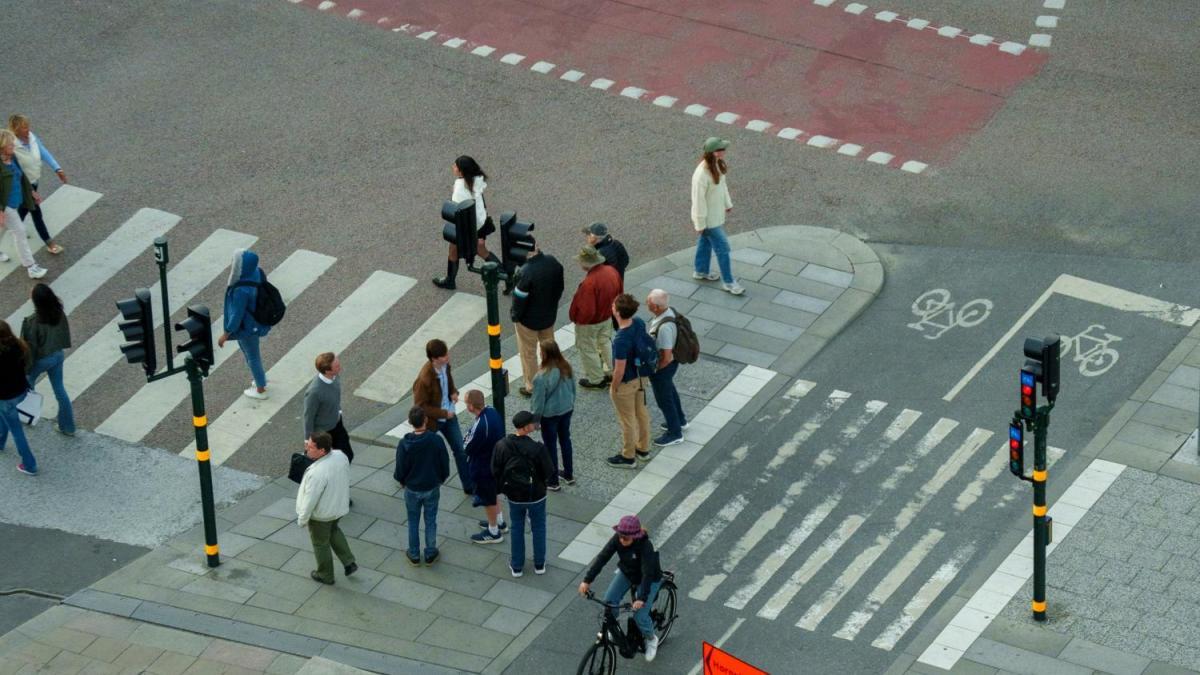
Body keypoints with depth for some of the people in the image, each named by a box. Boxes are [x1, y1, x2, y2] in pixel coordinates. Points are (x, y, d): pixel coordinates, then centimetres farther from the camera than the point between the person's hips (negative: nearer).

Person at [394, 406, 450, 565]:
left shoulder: (405, 444, -22)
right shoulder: (436, 440, -20)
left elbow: (400, 469, -13)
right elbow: (445, 464, -8)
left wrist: (401, 480, 10)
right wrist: (441, 479, 12)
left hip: (412, 489, 0)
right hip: (432, 488, 0)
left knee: (413, 522, 17)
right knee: (430, 521, 17)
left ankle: (414, 555, 28)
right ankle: (430, 554, 27)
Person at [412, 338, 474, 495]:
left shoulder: (444, 365, -12)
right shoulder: (424, 379, -35)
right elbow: (420, 406, -26)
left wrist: (453, 392, -6)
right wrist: (443, 414, -24)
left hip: (448, 415, 6)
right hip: (432, 420, -6)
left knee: (461, 450, 9)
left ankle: (470, 486, 20)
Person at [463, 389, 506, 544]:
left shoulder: (480, 426, -39)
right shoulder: (492, 411, -12)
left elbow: (469, 448, -25)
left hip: (483, 466, -8)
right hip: (496, 460, 8)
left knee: (488, 499, 14)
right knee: (492, 493, 31)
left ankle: (493, 532, 33)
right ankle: (499, 521, 50)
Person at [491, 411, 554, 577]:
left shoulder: (502, 446, -18)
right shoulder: (537, 448, -28)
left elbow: (495, 470, -7)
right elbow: (548, 472, -18)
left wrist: (504, 488, 9)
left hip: (514, 496, 2)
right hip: (536, 495, -2)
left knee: (516, 528, 21)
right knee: (538, 528, 20)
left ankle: (517, 566, 31)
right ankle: (539, 564, 34)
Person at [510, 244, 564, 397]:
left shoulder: (526, 272, -35)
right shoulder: (552, 262, -14)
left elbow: (519, 298, -24)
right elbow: (559, 287, 1)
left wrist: (515, 316, -6)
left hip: (529, 319, -6)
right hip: (549, 314, 6)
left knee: (528, 353, 14)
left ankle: (531, 387, 26)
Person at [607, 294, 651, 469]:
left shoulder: (621, 340, -37)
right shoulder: (639, 323, -14)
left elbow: (619, 370, -27)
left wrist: (613, 388, -10)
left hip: (626, 383, -8)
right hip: (640, 376, 8)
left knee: (627, 421, 13)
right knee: (641, 413, 25)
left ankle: (628, 457, 31)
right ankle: (643, 449, 44)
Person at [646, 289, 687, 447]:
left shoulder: (664, 327, -40)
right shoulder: (669, 311, -13)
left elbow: (666, 358, -31)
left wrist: (652, 370, -16)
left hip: (663, 367, -9)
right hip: (670, 363, 9)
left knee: (664, 399, 13)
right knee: (670, 390, 30)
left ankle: (675, 433, 33)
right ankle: (679, 420, 53)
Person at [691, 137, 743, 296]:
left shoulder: (717, 165, -8)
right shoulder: (701, 175, -35)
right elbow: (698, 199, -27)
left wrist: (727, 203, 19)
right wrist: (700, 223, -19)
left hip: (716, 213, 9)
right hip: (709, 219, -9)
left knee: (705, 242, 26)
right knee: (722, 247, 2)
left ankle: (700, 271, 46)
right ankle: (728, 282, 16)